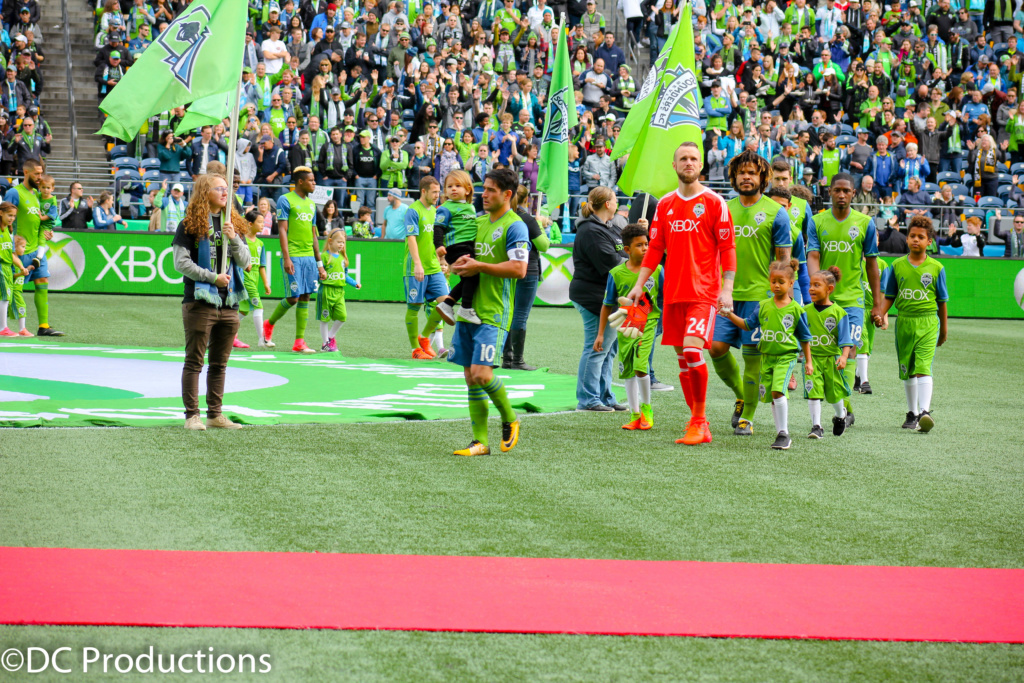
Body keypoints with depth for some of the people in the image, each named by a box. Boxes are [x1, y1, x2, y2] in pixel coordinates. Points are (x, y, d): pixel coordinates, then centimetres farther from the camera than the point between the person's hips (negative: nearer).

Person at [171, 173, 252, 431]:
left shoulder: (233, 223, 14)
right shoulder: (190, 225, -2)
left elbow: (245, 261, 8)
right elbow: (181, 262, -9)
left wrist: (233, 239, -9)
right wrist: (212, 277, -13)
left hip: (228, 303, 5)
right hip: (200, 301, -5)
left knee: (220, 363, 10)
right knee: (194, 361, -3)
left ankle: (215, 414, 16)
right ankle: (192, 415, -1)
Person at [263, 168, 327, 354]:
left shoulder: (311, 204, 16)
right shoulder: (286, 200, -5)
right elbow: (282, 230, -10)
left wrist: (319, 263, 17)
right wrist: (286, 258, -18)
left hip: (309, 256, 7)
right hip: (293, 256, -7)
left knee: (305, 298, 3)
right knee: (293, 298, -8)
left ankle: (299, 342, 5)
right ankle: (269, 323, 17)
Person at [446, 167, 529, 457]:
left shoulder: (514, 226, -8)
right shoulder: (478, 221, 16)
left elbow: (519, 269, -18)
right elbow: (460, 257, 25)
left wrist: (479, 266, -14)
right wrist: (458, 264, 1)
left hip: (493, 314, -8)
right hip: (468, 310, 8)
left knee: (481, 374, -16)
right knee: (471, 377, 6)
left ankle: (509, 420, 10)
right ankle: (480, 442, 11)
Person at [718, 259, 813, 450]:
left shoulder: (796, 310, -2)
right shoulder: (763, 306, 5)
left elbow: (804, 338, 5)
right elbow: (748, 324, 10)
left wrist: (809, 362, 7)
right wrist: (730, 314, -3)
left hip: (786, 356, -5)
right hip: (767, 356, 5)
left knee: (778, 390, -21)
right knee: (770, 395, 8)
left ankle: (783, 434, -16)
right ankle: (781, 435, 19)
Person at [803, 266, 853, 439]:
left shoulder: (838, 313, -5)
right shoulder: (806, 311, 2)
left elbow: (845, 339, -6)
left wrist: (844, 356, -20)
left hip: (832, 357, -1)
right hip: (811, 357, 1)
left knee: (833, 393, 9)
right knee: (813, 391, -10)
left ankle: (840, 415, 39)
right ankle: (816, 426, -4)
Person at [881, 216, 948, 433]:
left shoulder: (936, 268, 1)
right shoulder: (898, 266, 6)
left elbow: (941, 300, 8)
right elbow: (890, 296, 12)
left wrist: (944, 329, 13)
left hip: (927, 322, -3)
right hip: (904, 321, 3)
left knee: (923, 367, -17)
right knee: (907, 370, 10)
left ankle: (925, 411, -25)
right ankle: (912, 413, 22)